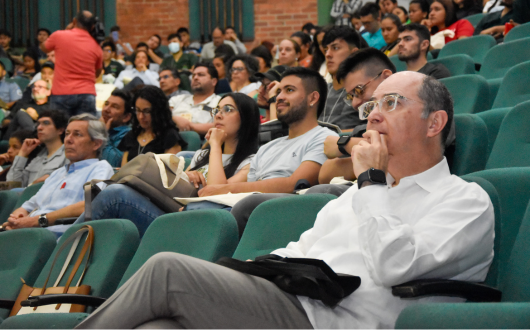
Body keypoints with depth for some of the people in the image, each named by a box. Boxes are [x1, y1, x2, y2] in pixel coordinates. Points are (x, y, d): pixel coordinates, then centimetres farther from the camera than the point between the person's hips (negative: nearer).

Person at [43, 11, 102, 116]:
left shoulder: (59, 36, -2)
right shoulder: (96, 46, 4)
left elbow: (44, 48, 20)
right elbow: (97, 73, 16)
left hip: (61, 94, -1)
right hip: (86, 95, 1)